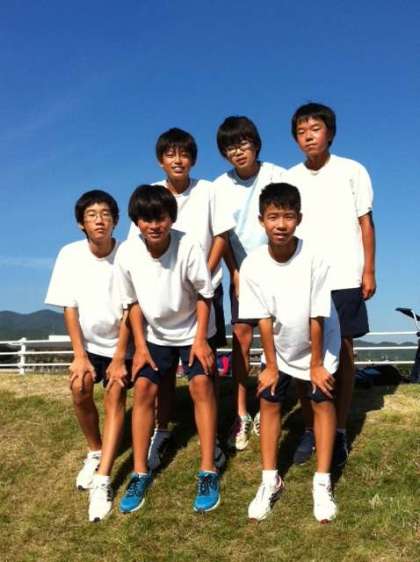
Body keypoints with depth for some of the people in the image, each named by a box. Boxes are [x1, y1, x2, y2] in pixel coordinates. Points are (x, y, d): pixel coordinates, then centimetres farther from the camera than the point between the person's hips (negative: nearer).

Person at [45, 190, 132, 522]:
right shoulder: (70, 255, -14)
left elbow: (128, 310, -16)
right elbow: (70, 308, -10)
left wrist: (119, 357, -16)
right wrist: (79, 355, -13)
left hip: (120, 341, -2)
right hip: (88, 341, 2)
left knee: (115, 398, -13)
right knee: (80, 391, -12)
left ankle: (102, 481, -13)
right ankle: (95, 452, 14)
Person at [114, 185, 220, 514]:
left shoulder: (188, 247, -27)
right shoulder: (127, 252, -19)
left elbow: (204, 295, -15)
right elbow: (133, 301, -6)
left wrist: (200, 340, -16)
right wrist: (140, 345, -8)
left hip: (192, 329, -2)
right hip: (155, 333, 3)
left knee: (201, 385, -13)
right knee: (143, 389, -4)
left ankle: (208, 472, -2)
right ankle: (141, 473, 8)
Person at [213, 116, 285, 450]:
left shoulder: (277, 176, -8)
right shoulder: (220, 187, -1)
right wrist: (235, 274, -4)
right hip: (242, 273, 2)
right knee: (241, 339, -1)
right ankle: (241, 415, 7)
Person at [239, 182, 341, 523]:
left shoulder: (314, 259, -28)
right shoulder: (253, 264, -23)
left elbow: (316, 317, -20)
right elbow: (264, 319, -15)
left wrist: (316, 364, -12)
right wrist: (270, 364, -9)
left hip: (317, 345, -2)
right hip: (279, 346, 2)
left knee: (322, 402, -1)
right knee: (269, 403, 3)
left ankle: (322, 483, 12)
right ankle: (271, 480, 17)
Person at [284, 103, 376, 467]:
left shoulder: (352, 171, 1)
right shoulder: (289, 179, 6)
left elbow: (365, 222, 4)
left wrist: (369, 271, -1)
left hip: (344, 278, -2)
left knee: (343, 353, 4)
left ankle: (339, 432, 14)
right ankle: (311, 430, 16)